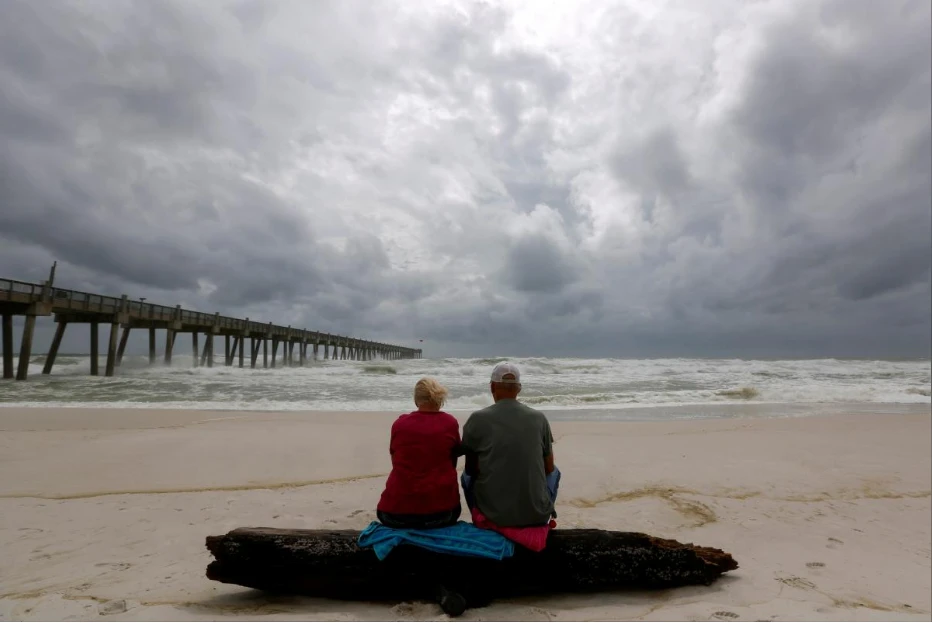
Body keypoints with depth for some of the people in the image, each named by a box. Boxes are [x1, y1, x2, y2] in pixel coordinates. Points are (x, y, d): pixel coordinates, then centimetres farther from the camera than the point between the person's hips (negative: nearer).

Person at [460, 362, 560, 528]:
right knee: (554, 472, 30)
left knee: (466, 476, 29)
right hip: (537, 514, 1)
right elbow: (549, 468, 9)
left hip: (494, 515, -1)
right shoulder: (539, 418, -2)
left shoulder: (477, 419, -7)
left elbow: (471, 469, 6)